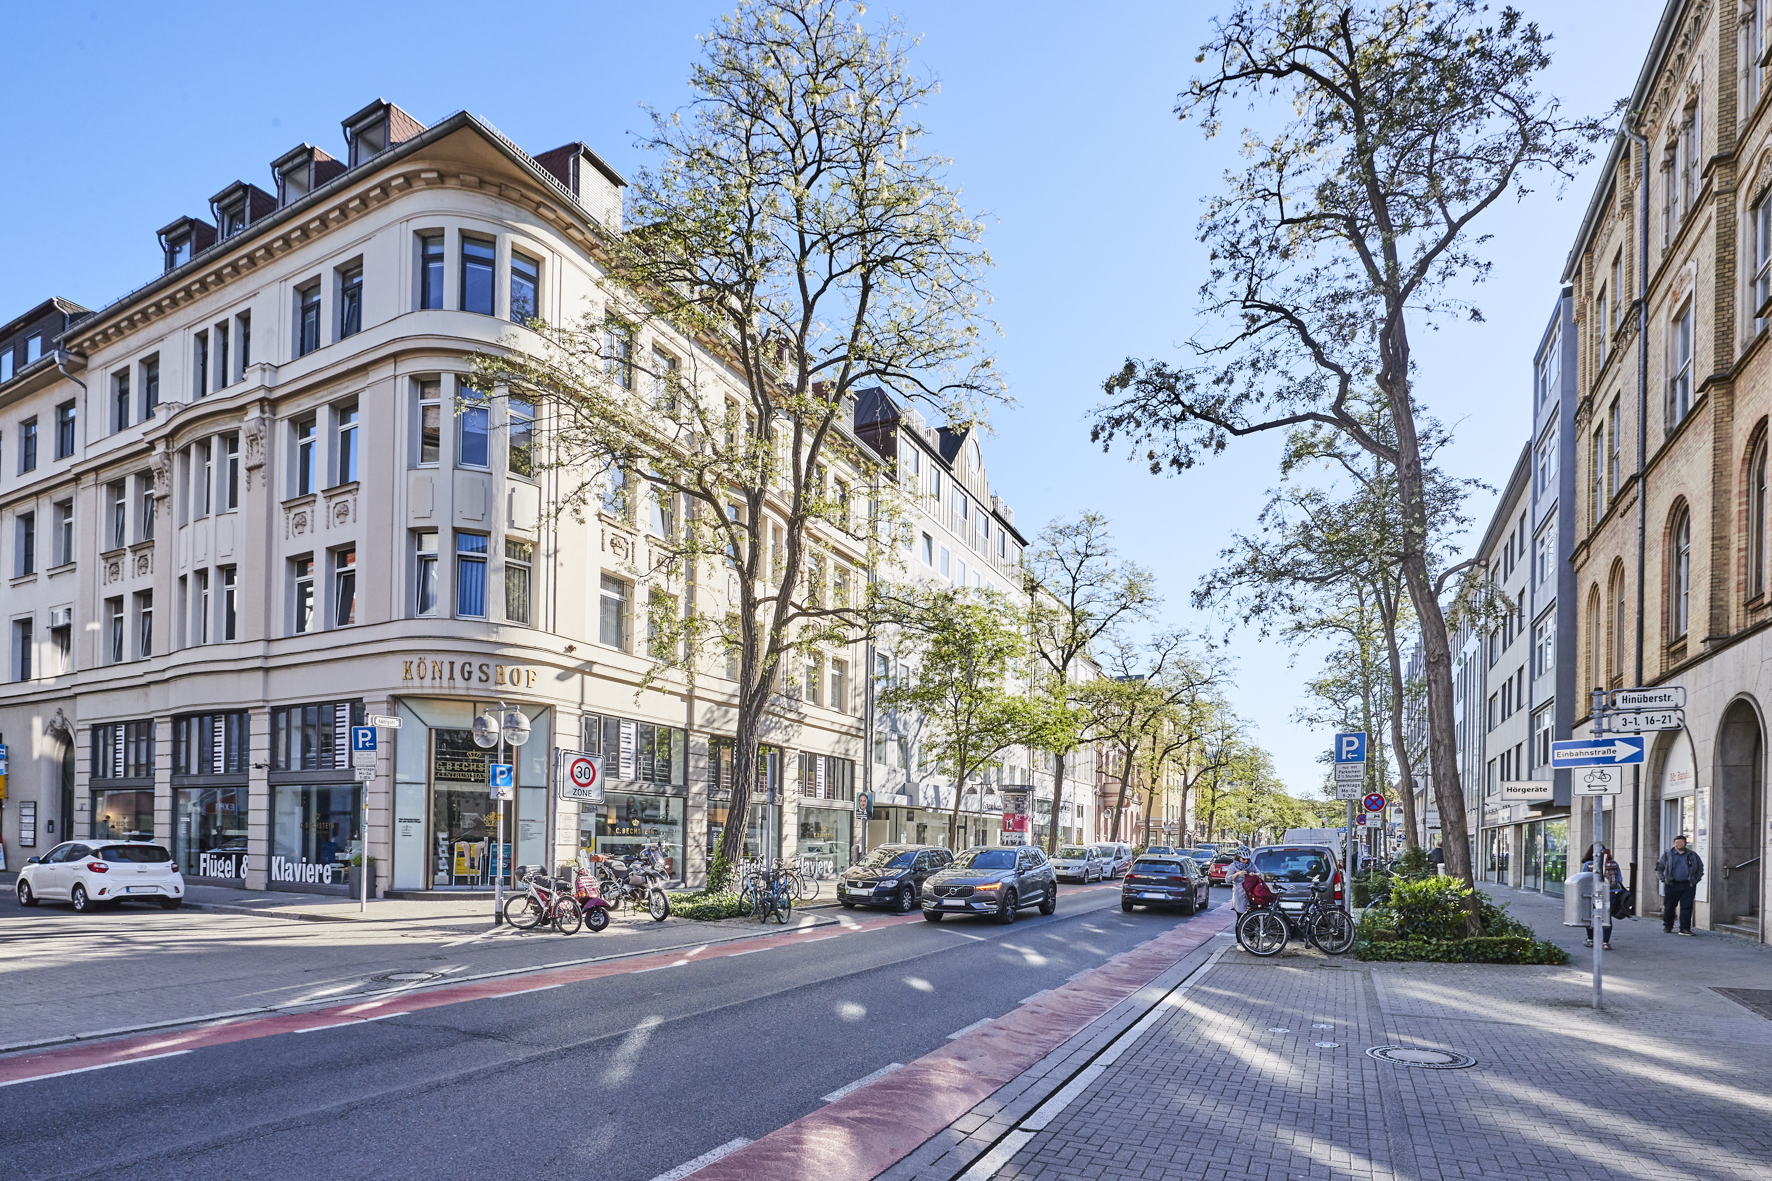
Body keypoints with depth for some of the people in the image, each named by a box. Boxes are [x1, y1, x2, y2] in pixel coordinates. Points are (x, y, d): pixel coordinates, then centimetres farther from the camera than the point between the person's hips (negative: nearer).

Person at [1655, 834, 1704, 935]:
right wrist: (1663, 879, 2)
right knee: (1669, 907, 3)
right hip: (1672, 885, 0)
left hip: (1688, 886, 0)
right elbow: (1659, 868, 15)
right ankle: (1667, 926, 17)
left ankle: (1685, 928, 0)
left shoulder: (1692, 855, 12)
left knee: (1686, 907, -4)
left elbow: (1700, 868, 20)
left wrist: (1696, 880, 7)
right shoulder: (1667, 855, 10)